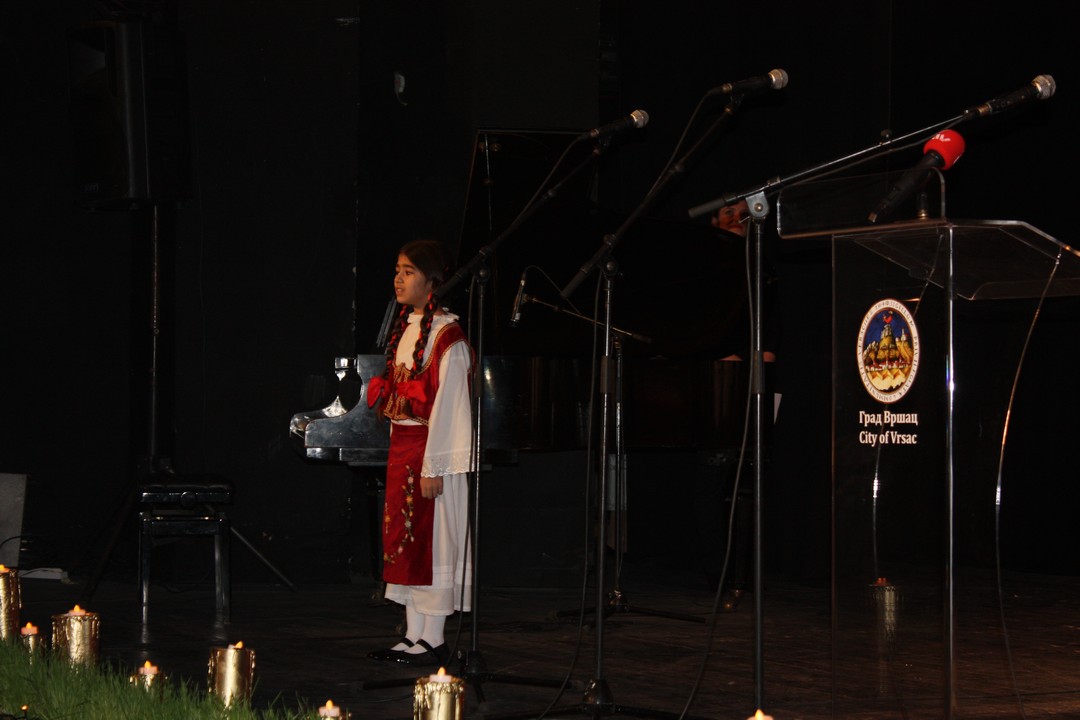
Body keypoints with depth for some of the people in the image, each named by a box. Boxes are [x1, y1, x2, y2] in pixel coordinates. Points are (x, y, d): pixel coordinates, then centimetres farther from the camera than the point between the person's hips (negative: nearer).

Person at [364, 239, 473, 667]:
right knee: (404, 542, 9)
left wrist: (433, 466, -20)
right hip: (401, 450, 9)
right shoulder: (406, 329, 14)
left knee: (431, 542, -5)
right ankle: (414, 637, 14)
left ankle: (432, 641, -1)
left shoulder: (446, 335, -13)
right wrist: (398, 455, 16)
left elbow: (447, 403, -17)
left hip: (430, 452, -9)